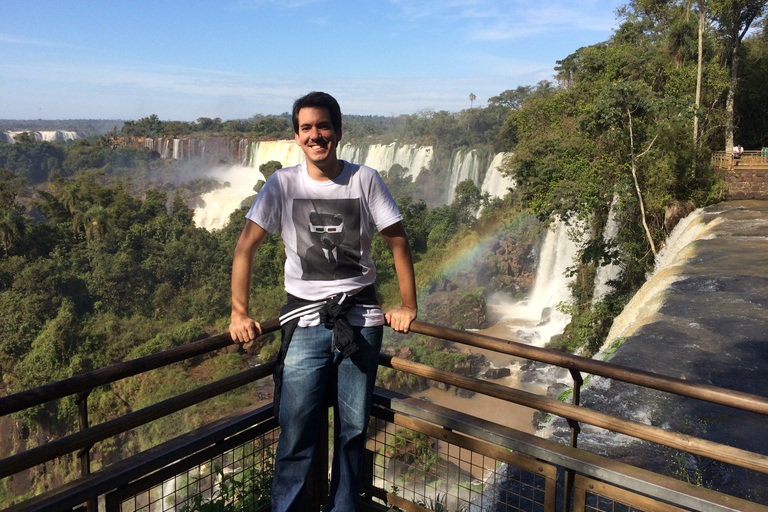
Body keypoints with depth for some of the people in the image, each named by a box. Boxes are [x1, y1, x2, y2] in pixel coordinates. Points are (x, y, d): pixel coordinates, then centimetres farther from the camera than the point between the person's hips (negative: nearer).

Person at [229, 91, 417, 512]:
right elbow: (245, 247, 0)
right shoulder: (283, 184, -2)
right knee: (296, 434, -2)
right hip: (306, 320, -1)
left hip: (360, 318, 1)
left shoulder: (364, 180, -1)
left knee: (353, 430, 10)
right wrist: (239, 314, -1)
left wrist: (407, 306, 3)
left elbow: (398, 243, 4)